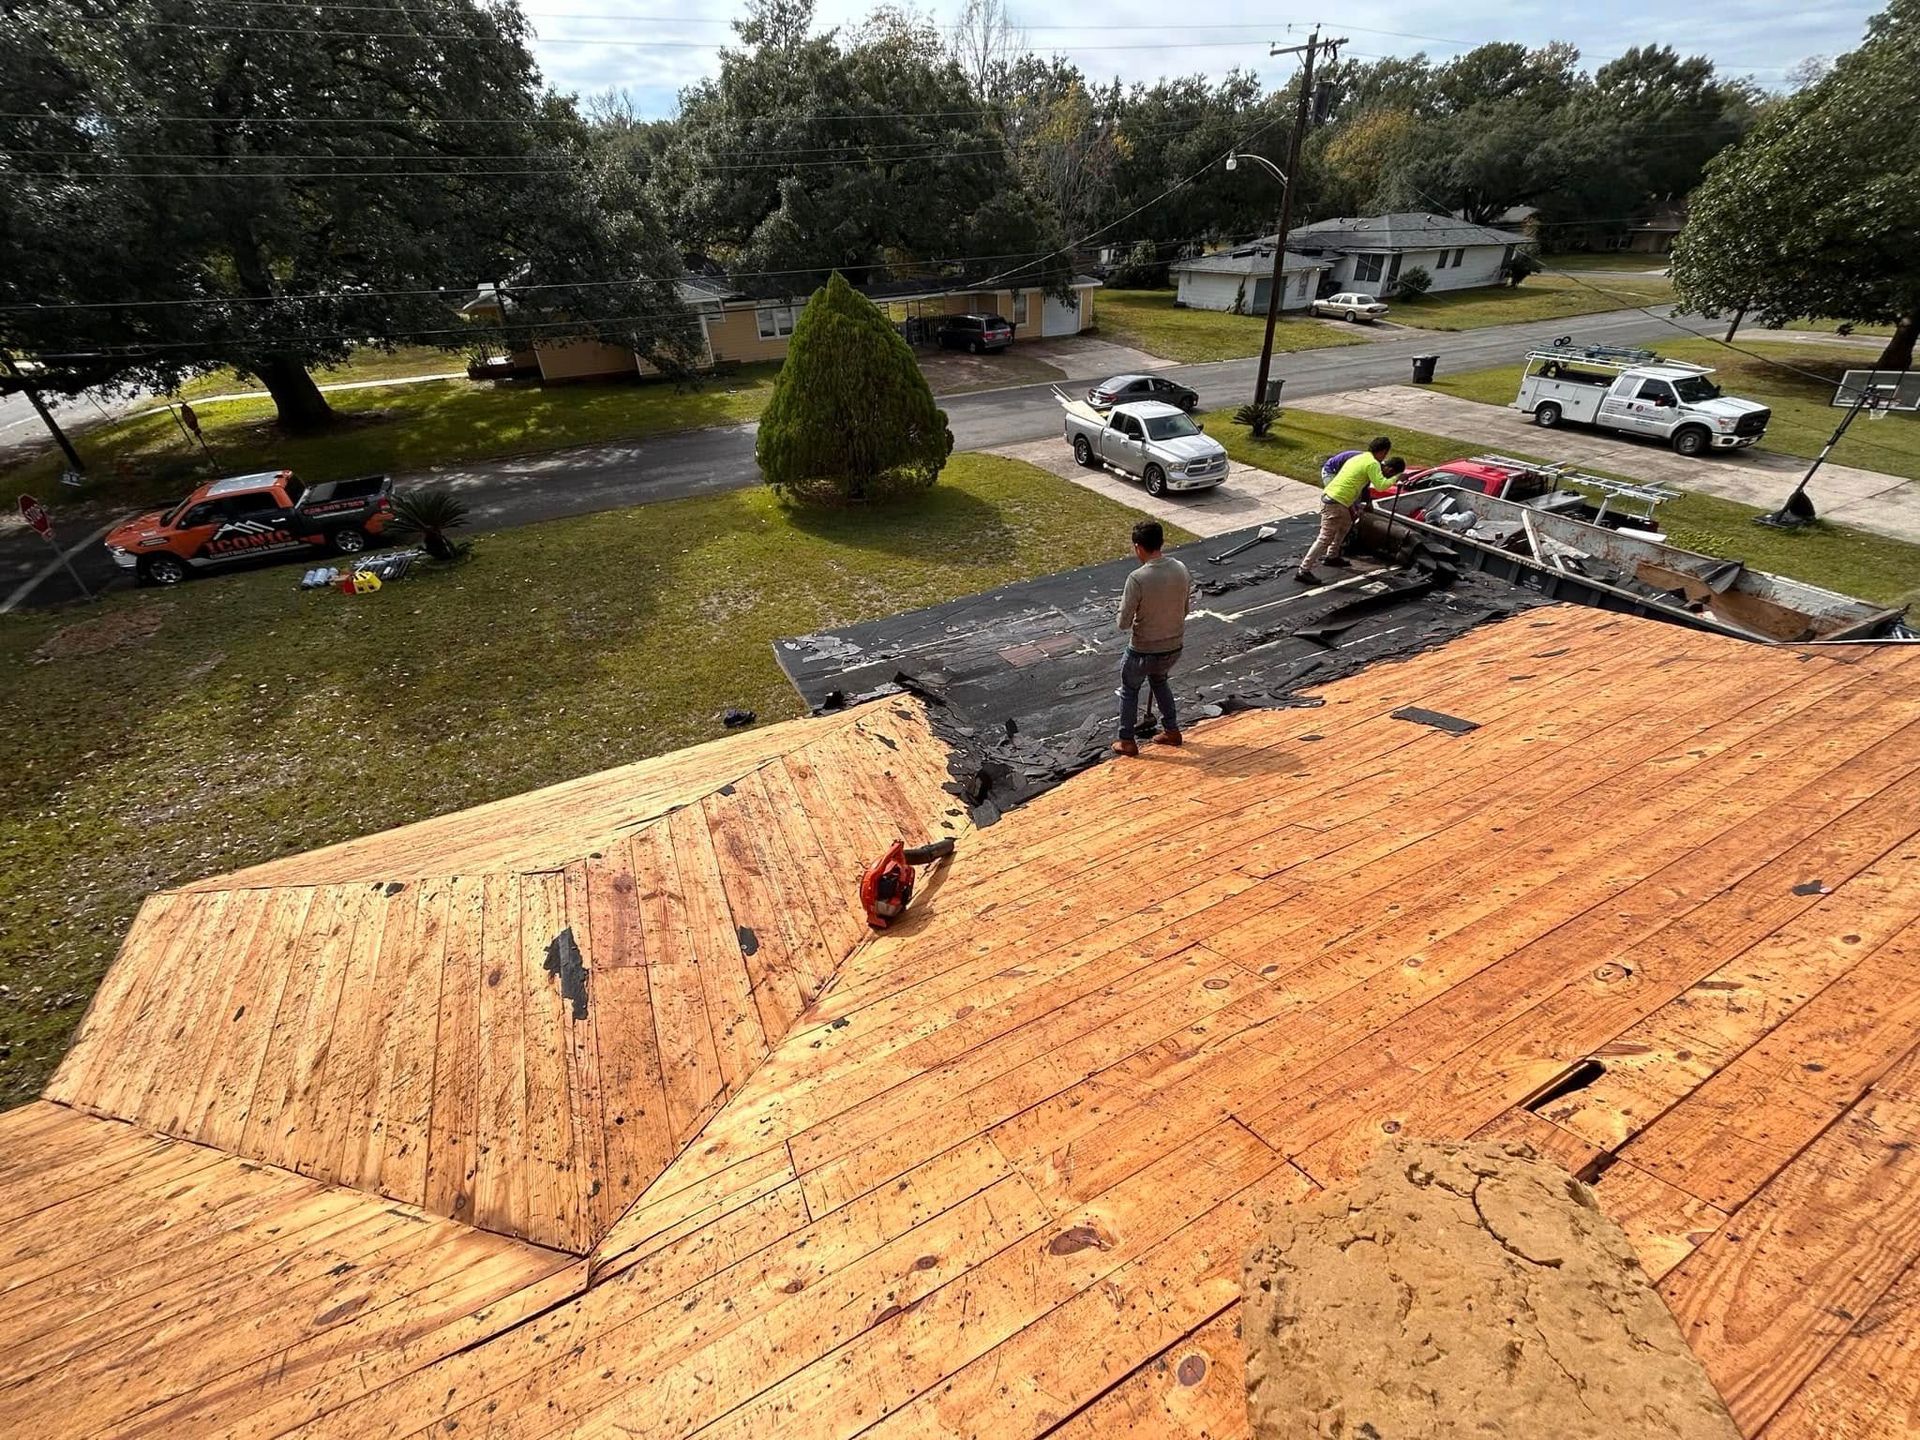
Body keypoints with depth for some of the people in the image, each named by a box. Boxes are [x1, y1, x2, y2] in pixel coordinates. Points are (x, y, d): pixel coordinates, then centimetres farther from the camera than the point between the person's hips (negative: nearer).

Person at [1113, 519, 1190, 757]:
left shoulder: (1137, 579, -26)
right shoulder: (1181, 569, -7)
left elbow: (1123, 623, -21)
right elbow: (1185, 609, 6)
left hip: (1144, 650, -5)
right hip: (1174, 646, 5)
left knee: (1129, 689, 19)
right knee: (1159, 680, 32)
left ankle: (1126, 741, 28)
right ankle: (1171, 730, 39)